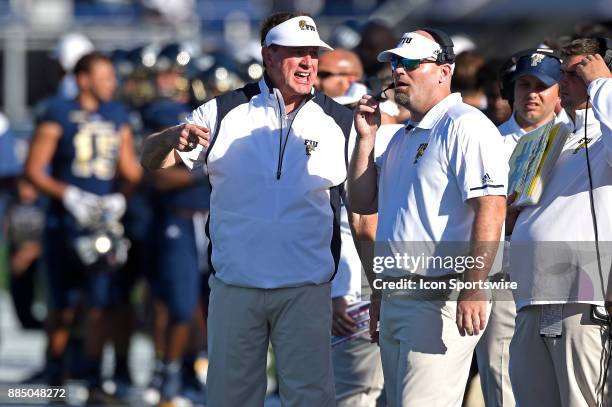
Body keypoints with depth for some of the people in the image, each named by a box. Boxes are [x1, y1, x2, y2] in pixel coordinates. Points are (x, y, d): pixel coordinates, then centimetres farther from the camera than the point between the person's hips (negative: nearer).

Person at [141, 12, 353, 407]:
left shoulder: (339, 123, 4)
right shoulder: (224, 112, 4)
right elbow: (152, 159, 2)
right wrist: (174, 138, -18)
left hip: (306, 290, -1)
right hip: (234, 286, 1)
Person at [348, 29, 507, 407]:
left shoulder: (465, 126, -10)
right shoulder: (403, 138, 21)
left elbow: (491, 206, -20)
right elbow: (363, 203, 23)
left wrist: (473, 289, -27)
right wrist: (366, 137, 11)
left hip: (441, 301, -10)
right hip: (395, 301, 10)